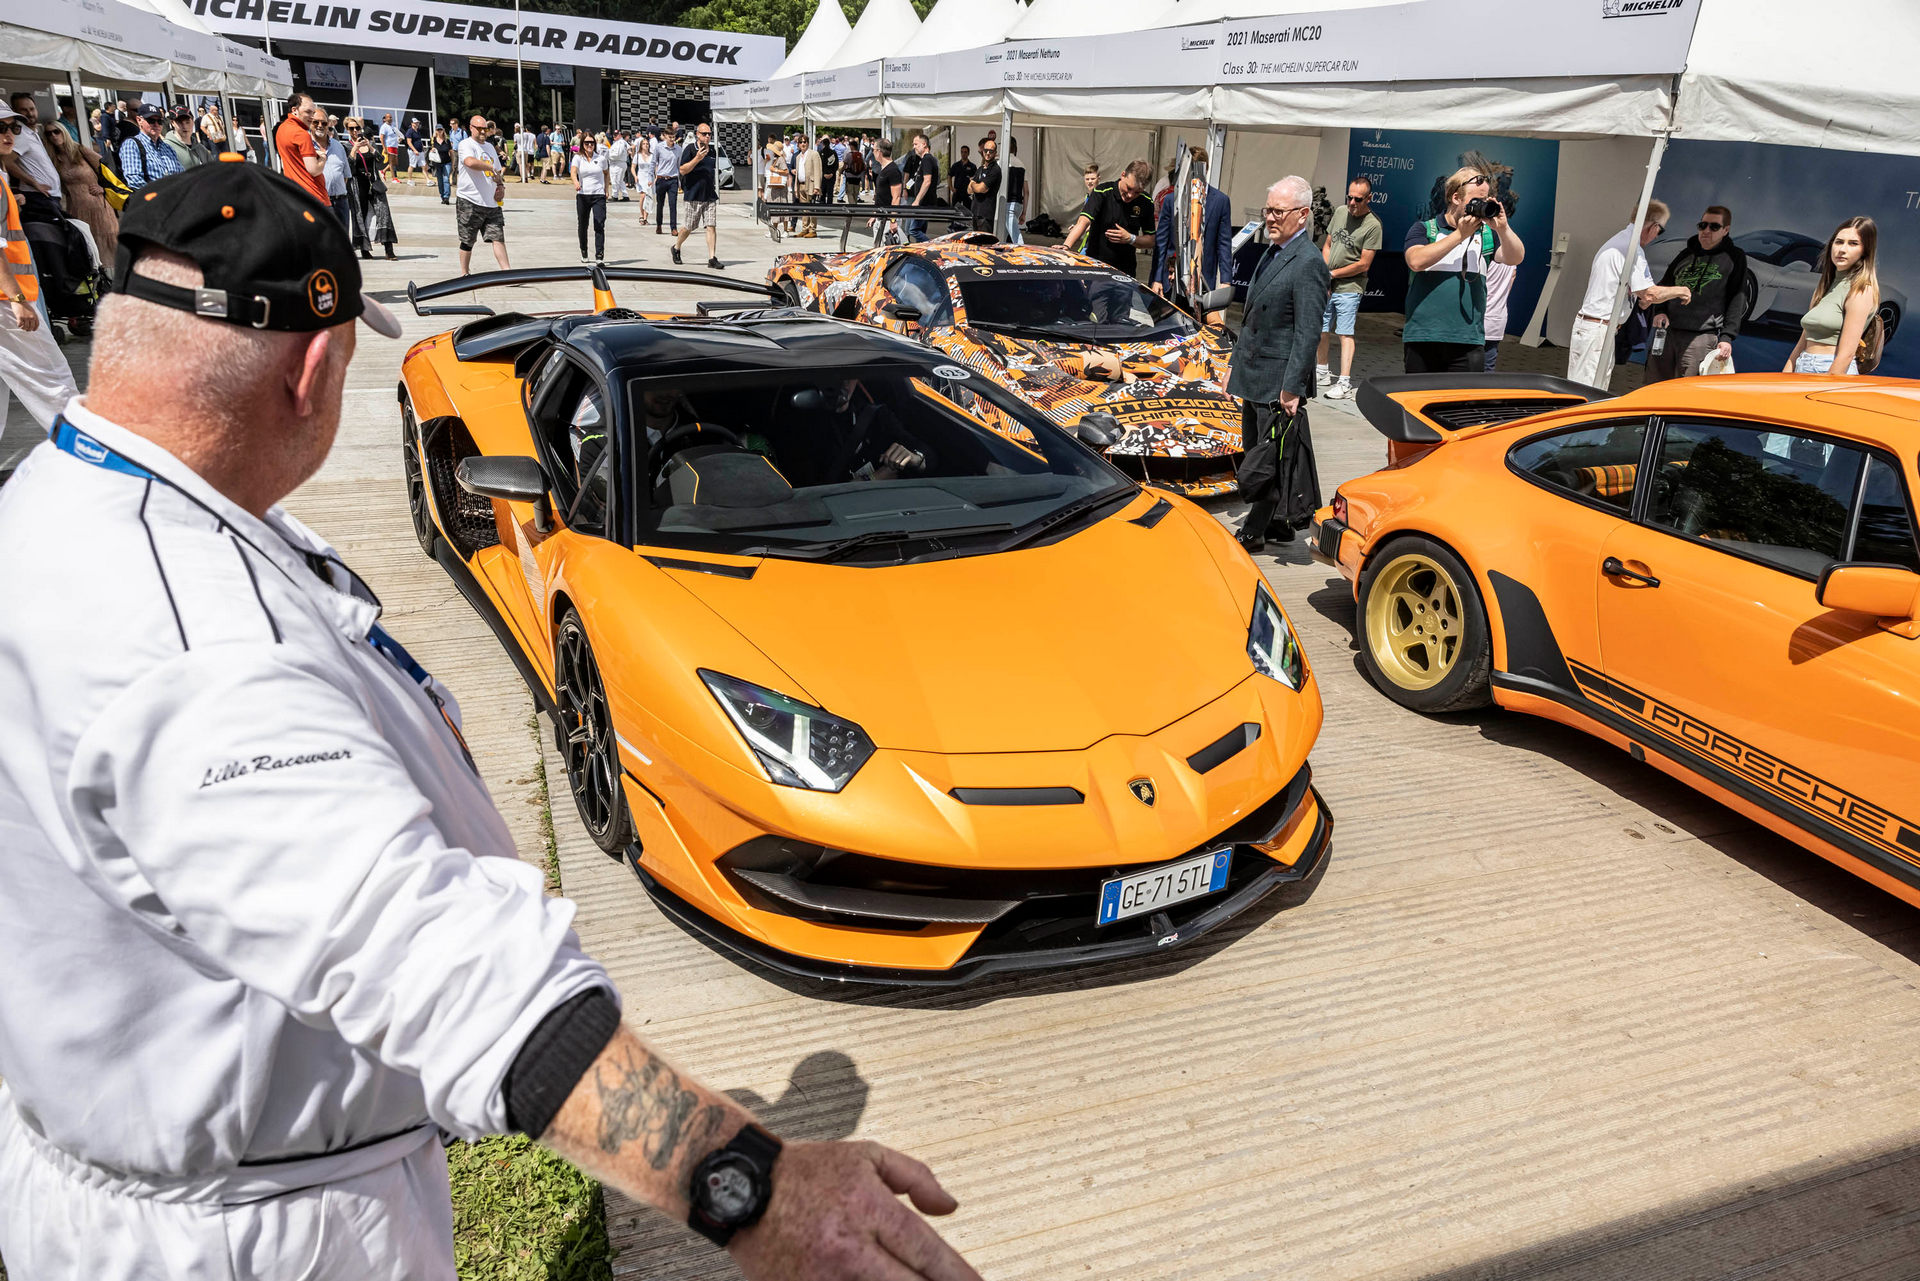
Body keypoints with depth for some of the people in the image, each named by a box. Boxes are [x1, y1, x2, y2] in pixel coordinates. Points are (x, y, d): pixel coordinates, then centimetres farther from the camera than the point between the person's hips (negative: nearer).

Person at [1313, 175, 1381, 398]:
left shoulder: (1373, 226, -12)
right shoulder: (1340, 212, 7)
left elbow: (1363, 265, -13)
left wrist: (1332, 274, -9)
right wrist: (1323, 276, 0)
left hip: (1349, 289, -6)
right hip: (1327, 286, 6)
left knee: (1345, 334, -11)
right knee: (1322, 330, 14)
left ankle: (1345, 383, -13)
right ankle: (1322, 373, 31)